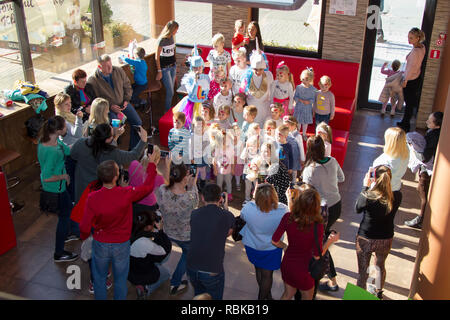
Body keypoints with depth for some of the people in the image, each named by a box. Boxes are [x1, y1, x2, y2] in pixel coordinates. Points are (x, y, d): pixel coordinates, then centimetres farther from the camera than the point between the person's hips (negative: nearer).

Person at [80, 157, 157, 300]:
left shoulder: (92, 198, -23)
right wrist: (151, 164, 2)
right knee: (120, 280, 20)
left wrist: (84, 237, 8)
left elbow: (85, 227, -15)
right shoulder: (127, 194, -26)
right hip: (122, 245, 0)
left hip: (100, 245, 1)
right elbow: (148, 187, -9)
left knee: (99, 278, 23)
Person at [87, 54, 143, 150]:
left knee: (137, 122, -5)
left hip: (123, 104, 5)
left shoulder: (118, 71, -1)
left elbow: (127, 86, 11)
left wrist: (126, 100, -2)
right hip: (107, 108, -5)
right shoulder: (93, 80, -14)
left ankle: (133, 149, 11)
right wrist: (110, 106, -18)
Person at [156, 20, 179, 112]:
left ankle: (169, 110, 20)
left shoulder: (171, 37, 4)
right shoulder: (162, 40, -18)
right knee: (170, 92, -6)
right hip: (164, 68, -7)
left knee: (171, 90, 10)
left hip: (173, 66, 7)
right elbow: (157, 57, -15)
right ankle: (167, 111, 7)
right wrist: (159, 71, -15)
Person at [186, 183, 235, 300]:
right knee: (215, 297, 21)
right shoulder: (227, 216, -10)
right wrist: (225, 209, 18)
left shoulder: (194, 214, 0)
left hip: (191, 268, 4)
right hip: (212, 271, -3)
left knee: (198, 295, 28)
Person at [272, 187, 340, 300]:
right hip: (303, 269, -3)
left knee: (288, 294, 30)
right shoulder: (317, 226, -29)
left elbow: (275, 241, -12)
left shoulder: (288, 217, -20)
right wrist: (331, 240, -5)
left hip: (287, 264, 3)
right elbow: (317, 255, -18)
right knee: (307, 297, 26)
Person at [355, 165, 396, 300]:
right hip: (386, 239, 4)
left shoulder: (368, 197, -26)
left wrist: (365, 187, -4)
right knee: (380, 266, 29)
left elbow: (358, 208, -5)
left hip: (366, 239, -4)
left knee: (363, 271, 15)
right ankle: (379, 292, 52)